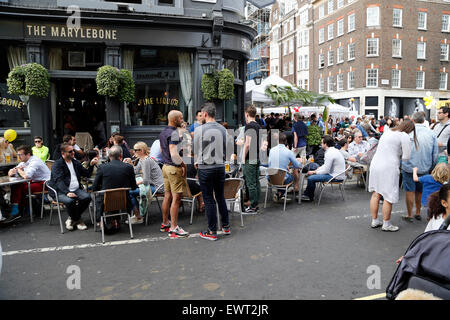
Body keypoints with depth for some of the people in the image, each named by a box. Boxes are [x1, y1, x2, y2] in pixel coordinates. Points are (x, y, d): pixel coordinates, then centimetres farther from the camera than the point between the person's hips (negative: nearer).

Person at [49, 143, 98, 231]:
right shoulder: (57, 164, -3)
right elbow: (59, 181, -17)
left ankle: (72, 218, -2)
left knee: (87, 197, -23)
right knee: (70, 201, -35)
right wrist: (67, 192, -32)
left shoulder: (76, 162, 17)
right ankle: (78, 220, -6)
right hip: (61, 191, -5)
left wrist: (91, 165, 2)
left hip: (76, 190, 5)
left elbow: (87, 174, 22)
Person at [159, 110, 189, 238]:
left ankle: (165, 223, 27)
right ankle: (174, 228, -2)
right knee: (176, 198, -5)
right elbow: (174, 154, -26)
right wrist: (183, 165, -14)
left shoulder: (162, 133, 14)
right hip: (174, 168, -10)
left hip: (165, 166, 10)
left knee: (167, 196, 17)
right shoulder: (173, 133, -17)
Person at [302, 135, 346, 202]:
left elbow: (326, 170, -21)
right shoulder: (334, 150, 11)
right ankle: (306, 194, 21)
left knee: (311, 178, -18)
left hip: (335, 177, -11)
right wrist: (317, 170, 10)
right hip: (337, 174, 11)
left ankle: (310, 197, 4)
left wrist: (314, 172, -7)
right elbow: (327, 165, 20)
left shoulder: (329, 153, -22)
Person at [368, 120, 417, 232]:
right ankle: (386, 224, 12)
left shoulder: (387, 133, 18)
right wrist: (400, 155, 12)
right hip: (388, 168, -8)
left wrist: (397, 155, 16)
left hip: (375, 164, 8)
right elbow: (406, 156, -8)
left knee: (375, 194, 13)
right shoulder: (404, 136, -6)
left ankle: (374, 221, 23)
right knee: (389, 197, 3)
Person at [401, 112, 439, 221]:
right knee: (420, 191, 18)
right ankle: (418, 213, 30)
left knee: (410, 191, 6)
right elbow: (435, 154, 4)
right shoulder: (431, 134, -1)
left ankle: (409, 215, 15)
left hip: (409, 167, -3)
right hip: (424, 168, 3)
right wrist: (432, 168, 14)